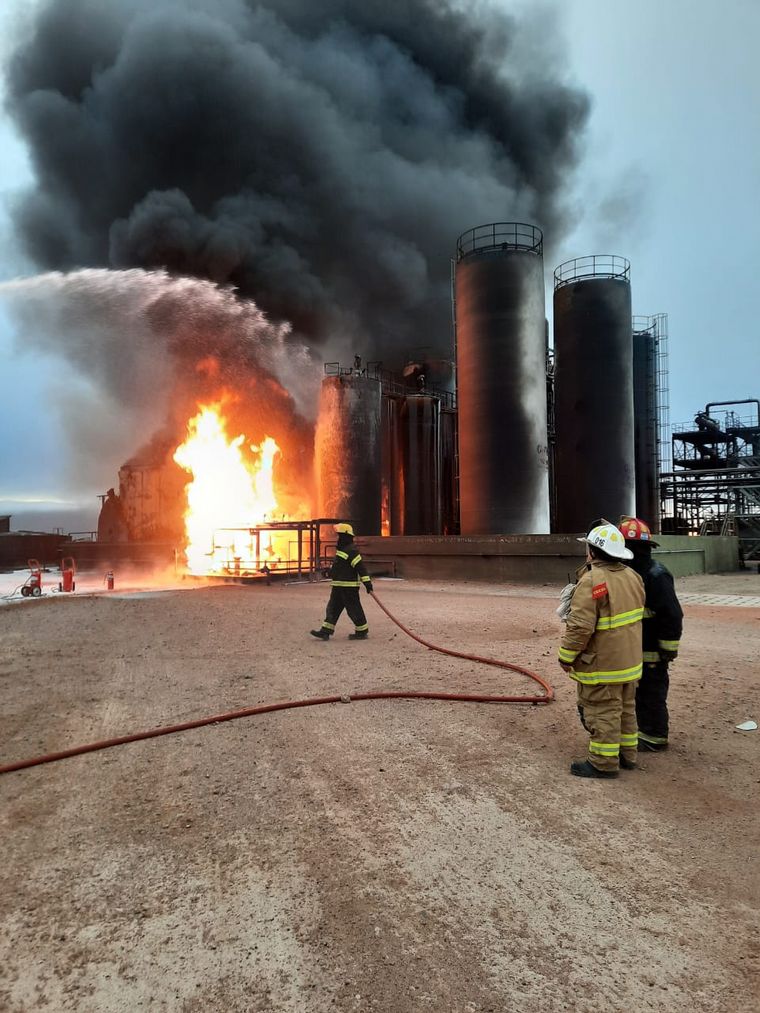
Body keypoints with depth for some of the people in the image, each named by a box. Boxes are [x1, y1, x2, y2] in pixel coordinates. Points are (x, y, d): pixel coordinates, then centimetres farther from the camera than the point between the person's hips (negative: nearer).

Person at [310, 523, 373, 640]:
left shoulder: (351, 551, -17)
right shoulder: (341, 549, 15)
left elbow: (360, 567, -22)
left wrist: (367, 583, -25)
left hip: (349, 587, -10)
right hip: (339, 586, 10)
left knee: (354, 609, -1)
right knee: (333, 608, 9)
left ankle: (362, 632, 11)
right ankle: (326, 631, 11)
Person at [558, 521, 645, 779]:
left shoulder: (592, 581, -24)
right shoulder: (632, 576, 3)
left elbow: (580, 627, -25)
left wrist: (566, 656, -14)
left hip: (602, 664, -9)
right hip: (630, 661, 9)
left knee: (602, 713, 3)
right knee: (626, 709, 20)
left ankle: (604, 762, 12)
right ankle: (627, 754, 32)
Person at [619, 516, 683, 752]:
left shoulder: (656, 575, -21)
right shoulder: (630, 571, 7)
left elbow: (672, 615, -22)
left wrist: (668, 650, -18)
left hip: (652, 652, -9)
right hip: (633, 650, 9)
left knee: (652, 696, 4)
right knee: (638, 694, 19)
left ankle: (655, 738, 18)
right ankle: (643, 730, 33)